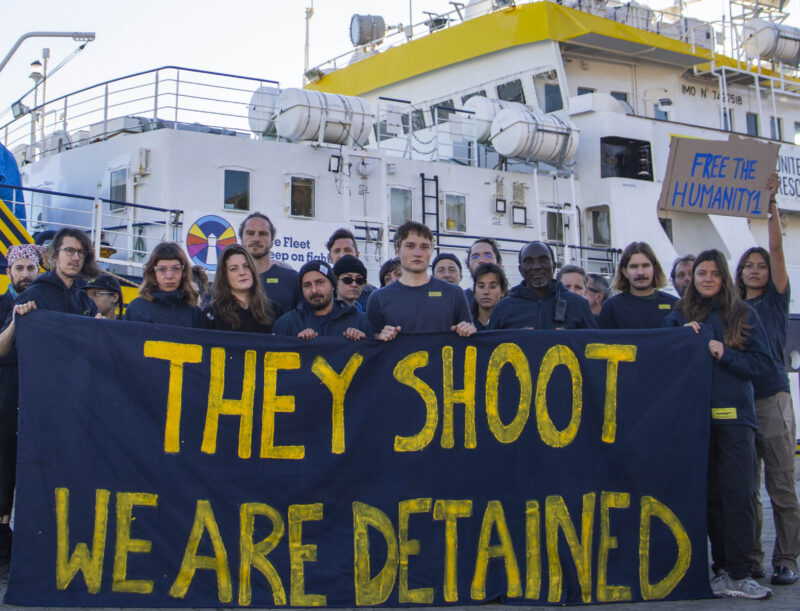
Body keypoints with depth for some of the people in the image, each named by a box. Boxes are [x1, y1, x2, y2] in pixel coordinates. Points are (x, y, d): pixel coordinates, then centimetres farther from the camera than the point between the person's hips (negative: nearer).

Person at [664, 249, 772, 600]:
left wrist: (725, 354, -10)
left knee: (738, 491, -7)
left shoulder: (743, 314, 7)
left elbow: (762, 362, 3)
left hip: (734, 412, -2)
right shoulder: (678, 316, 11)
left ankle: (737, 574, -4)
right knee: (710, 493, 5)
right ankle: (723, 568, 13)